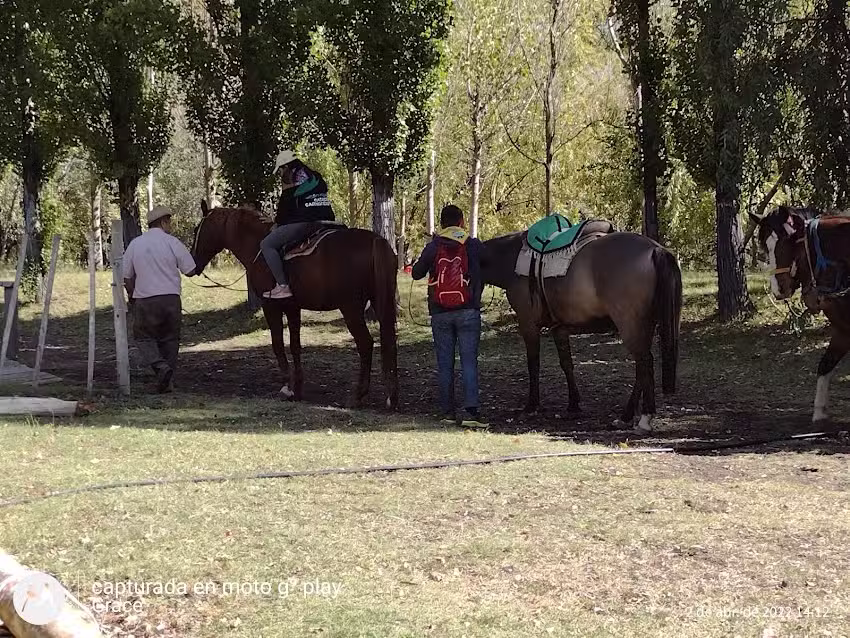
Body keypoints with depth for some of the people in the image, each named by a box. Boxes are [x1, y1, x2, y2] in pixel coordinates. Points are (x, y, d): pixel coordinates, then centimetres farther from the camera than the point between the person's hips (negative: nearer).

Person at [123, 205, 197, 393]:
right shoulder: (172, 242, -4)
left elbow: (127, 277, 8)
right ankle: (168, 381, 14)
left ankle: (160, 365, -13)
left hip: (144, 300, 0)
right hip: (171, 299, 0)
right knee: (170, 339, 13)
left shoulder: (135, 244, 3)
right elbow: (190, 271, -2)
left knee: (143, 336, 12)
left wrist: (132, 296, 24)